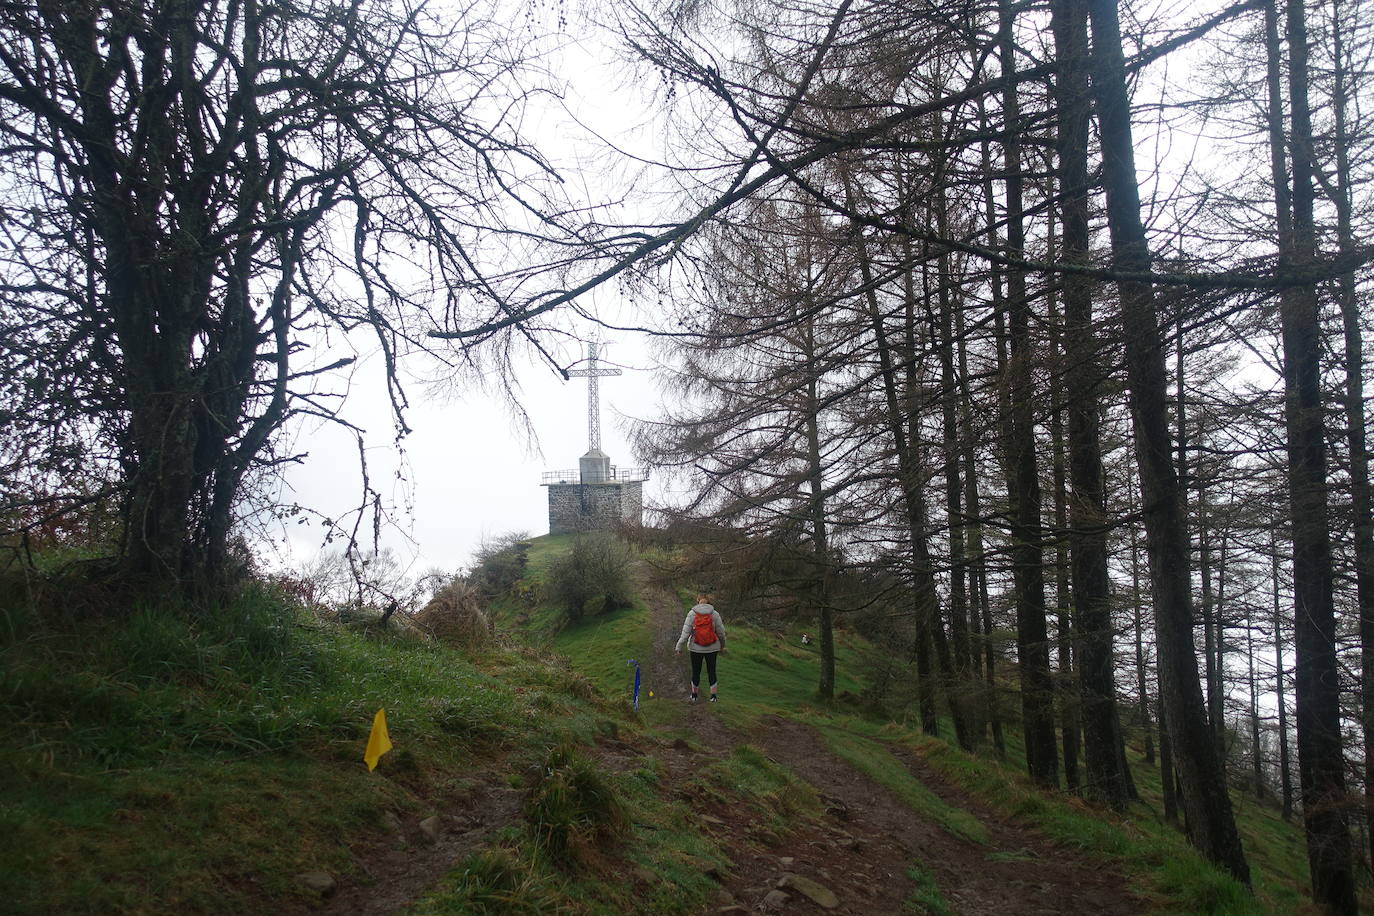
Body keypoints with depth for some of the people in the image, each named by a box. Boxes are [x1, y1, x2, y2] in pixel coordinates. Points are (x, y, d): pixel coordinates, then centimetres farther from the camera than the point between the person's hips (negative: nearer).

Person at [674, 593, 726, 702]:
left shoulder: (691, 613, -6)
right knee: (711, 671, 11)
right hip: (712, 648, 0)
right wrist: (722, 646, 14)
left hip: (696, 648, 0)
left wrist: (679, 647, -5)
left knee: (696, 671, 12)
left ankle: (694, 695, 23)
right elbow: (721, 632, -1)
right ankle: (713, 696, 16)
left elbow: (686, 632, -9)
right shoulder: (715, 614, -5)